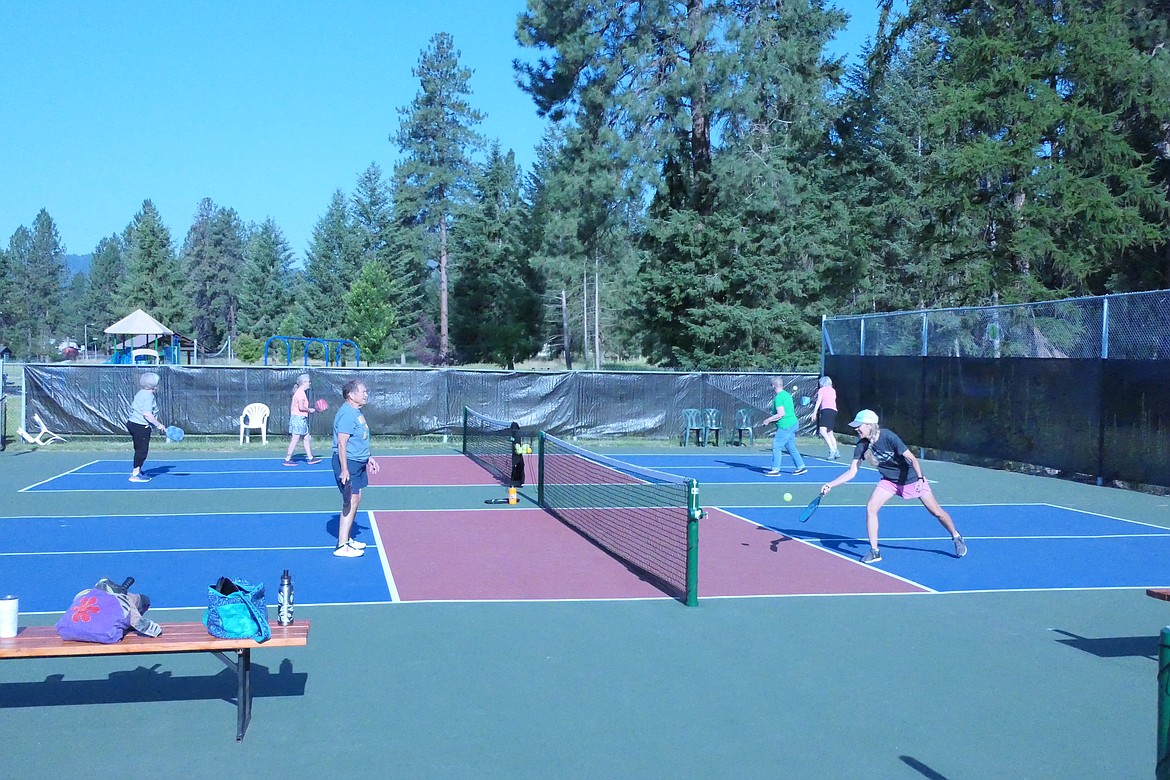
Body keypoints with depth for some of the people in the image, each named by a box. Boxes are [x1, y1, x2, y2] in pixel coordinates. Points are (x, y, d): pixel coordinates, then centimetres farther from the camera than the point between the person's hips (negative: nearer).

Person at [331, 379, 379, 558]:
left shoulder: (356, 412, 13)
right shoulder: (347, 414, -19)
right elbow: (341, 444, -24)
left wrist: (368, 458, 27)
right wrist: (344, 469, -28)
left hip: (358, 464, 11)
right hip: (348, 463, -11)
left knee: (356, 500, 15)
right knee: (350, 502, -9)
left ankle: (347, 539, 26)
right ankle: (342, 547, -6)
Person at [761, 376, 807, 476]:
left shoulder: (778, 398, -15)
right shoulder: (787, 394, 14)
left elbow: (781, 414, -22)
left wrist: (768, 420, -11)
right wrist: (772, 420, 22)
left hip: (785, 426, -10)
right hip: (793, 423, 10)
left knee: (776, 446, -5)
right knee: (791, 447, 15)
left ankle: (775, 470, -5)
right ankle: (801, 467, 15)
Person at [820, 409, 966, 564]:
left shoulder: (889, 438, -29)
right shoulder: (861, 446, -14)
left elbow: (912, 459, -26)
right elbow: (852, 472, -10)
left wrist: (920, 478, -38)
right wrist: (830, 485, -19)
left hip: (912, 479, -4)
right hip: (890, 481, 4)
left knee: (936, 511, 3)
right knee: (870, 507, -15)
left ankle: (957, 538, 30)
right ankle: (874, 551, -6)